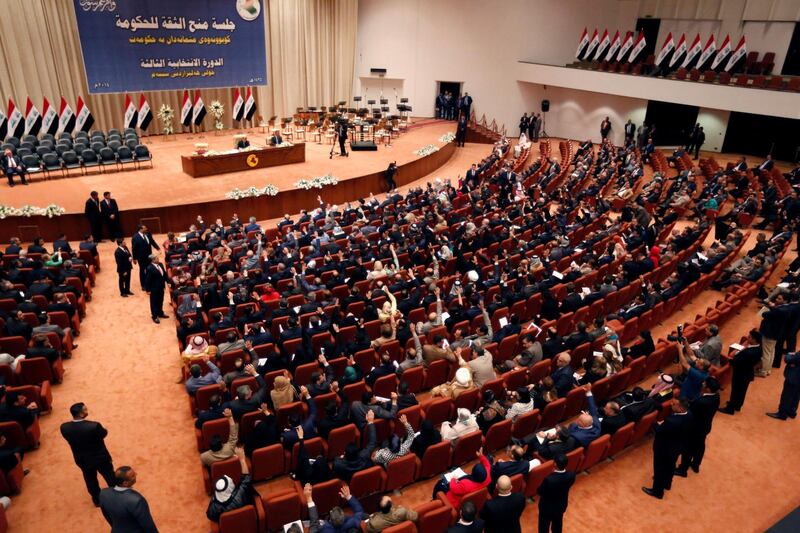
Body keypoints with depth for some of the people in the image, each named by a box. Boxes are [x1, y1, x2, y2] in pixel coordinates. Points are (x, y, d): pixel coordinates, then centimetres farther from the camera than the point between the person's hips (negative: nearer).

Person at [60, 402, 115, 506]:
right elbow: (104, 433, -15)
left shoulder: (64, 427, -25)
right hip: (100, 457, -3)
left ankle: (97, 499, 49)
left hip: (82, 460, 3)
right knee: (110, 477, 23)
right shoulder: (94, 426, -37)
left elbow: (69, 438, -4)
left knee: (90, 479, 28)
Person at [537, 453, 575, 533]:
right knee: (557, 523, 31)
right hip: (561, 505, 4)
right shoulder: (571, 475, -26)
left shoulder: (549, 479, -41)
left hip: (547, 507, -4)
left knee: (544, 526, 22)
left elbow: (539, 492, -22)